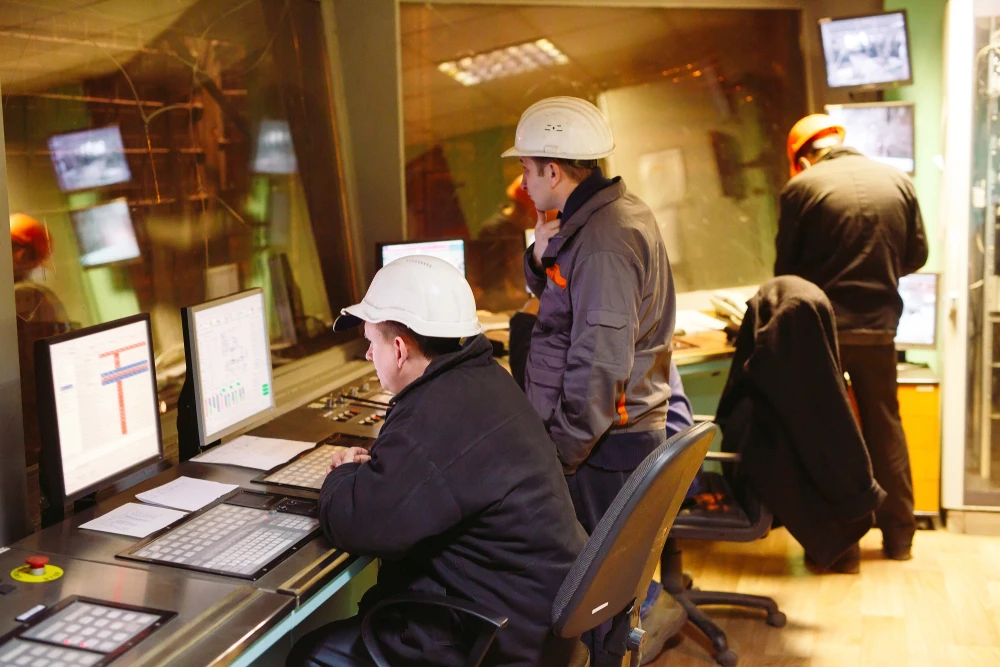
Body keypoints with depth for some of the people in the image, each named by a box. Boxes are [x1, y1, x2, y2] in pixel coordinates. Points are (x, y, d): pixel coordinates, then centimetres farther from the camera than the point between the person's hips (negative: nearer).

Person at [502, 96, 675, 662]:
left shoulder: (603, 241, -21)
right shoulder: (619, 213, 11)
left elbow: (598, 368, -25)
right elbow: (560, 301, 21)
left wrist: (560, 455, -19)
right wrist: (544, 257, 3)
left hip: (602, 449, -10)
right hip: (630, 434, 10)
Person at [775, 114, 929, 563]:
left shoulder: (801, 188, -9)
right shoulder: (899, 182, 1)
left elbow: (786, 267, -4)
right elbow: (916, 256, 8)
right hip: (878, 328, 3)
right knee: (885, 429, 16)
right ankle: (898, 537, 25)